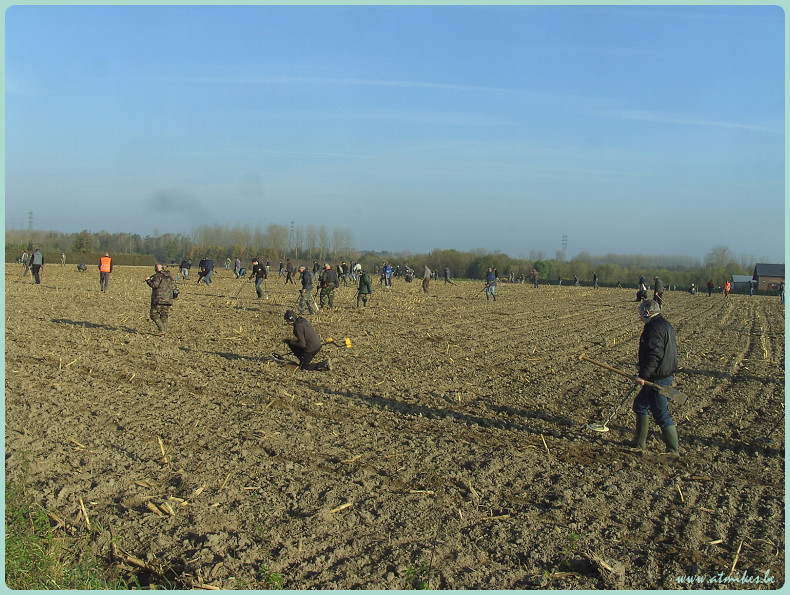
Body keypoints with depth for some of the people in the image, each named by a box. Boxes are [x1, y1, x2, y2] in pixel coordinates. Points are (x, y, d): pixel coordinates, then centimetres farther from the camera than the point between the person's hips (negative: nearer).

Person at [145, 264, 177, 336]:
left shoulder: (158, 276, -7)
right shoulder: (170, 277, 14)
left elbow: (154, 285, -20)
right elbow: (174, 287, 15)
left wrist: (148, 280, -5)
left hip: (159, 300, -7)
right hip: (168, 300, 7)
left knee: (154, 315, 0)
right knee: (164, 316, 12)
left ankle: (162, 330, -10)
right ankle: (165, 330, 8)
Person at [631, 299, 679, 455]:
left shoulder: (655, 328, -19)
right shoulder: (665, 325, 14)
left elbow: (654, 355, -28)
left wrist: (643, 375, -26)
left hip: (658, 379, -11)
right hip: (664, 375, 11)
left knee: (660, 414, -4)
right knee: (640, 403, 21)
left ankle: (673, 452, 5)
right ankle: (639, 443, 28)